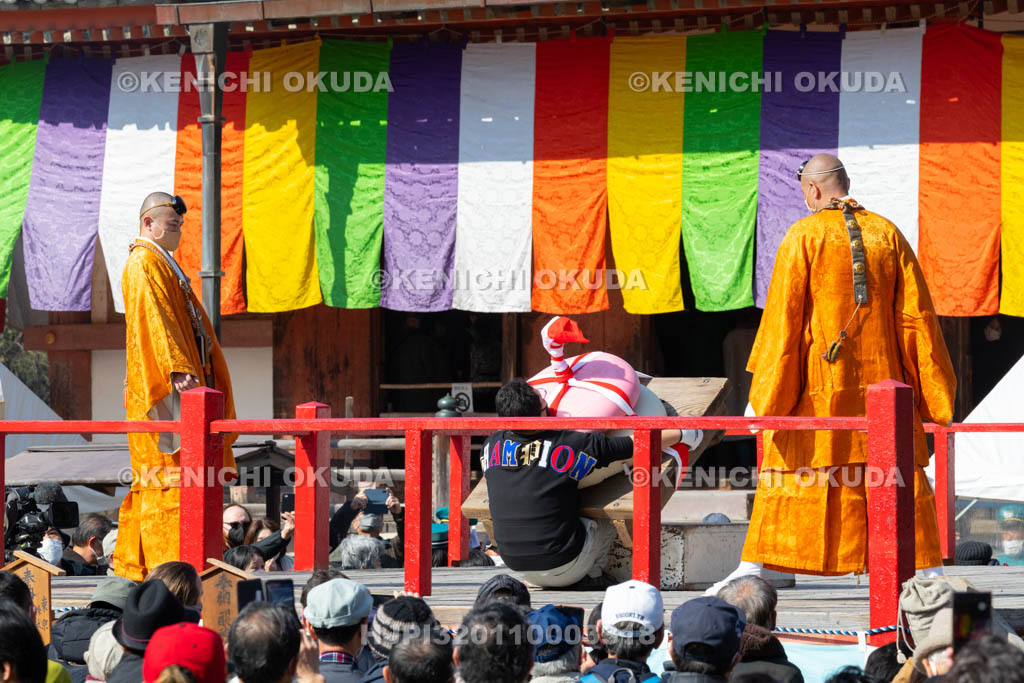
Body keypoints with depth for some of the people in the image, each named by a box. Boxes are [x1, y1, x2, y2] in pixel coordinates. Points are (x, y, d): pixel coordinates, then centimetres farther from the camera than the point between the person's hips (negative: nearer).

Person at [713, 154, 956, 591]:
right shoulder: (888, 235, 4)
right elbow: (917, 314, 4)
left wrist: (762, 396, -6)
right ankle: (929, 568, 7)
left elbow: (782, 316, -9)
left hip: (819, 381, -3)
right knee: (900, 474, 9)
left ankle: (752, 568, 3)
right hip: (881, 379, 3)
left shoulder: (803, 236, -6)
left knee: (788, 470, 4)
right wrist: (934, 391, 10)